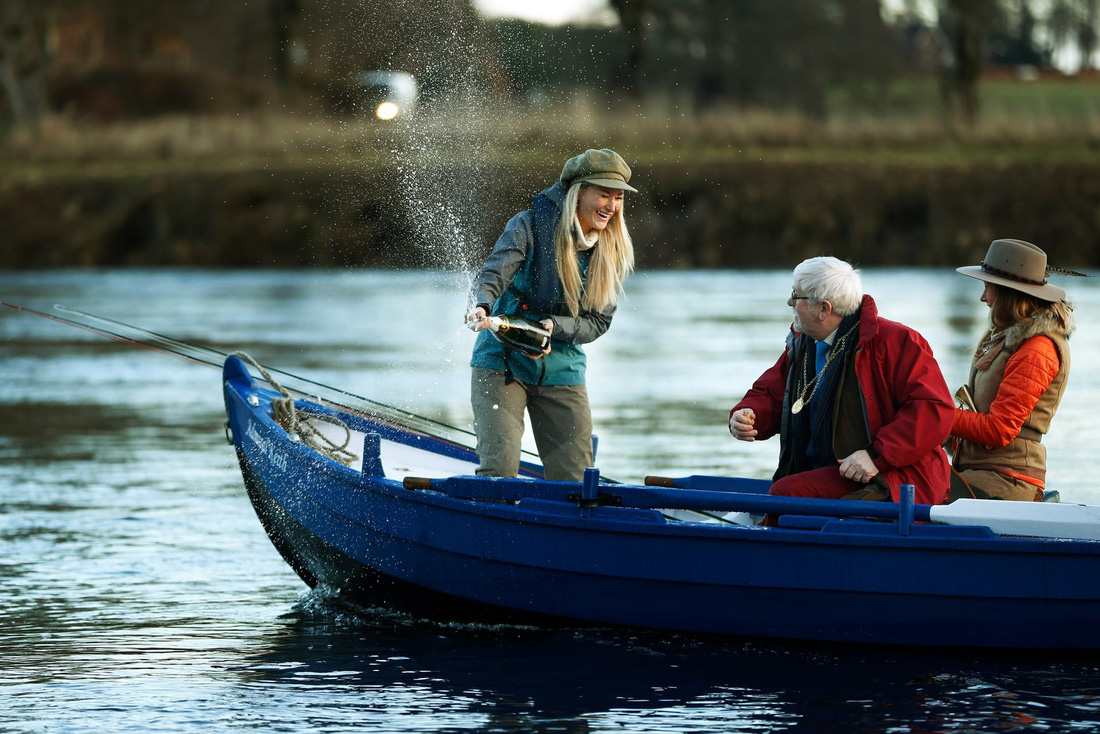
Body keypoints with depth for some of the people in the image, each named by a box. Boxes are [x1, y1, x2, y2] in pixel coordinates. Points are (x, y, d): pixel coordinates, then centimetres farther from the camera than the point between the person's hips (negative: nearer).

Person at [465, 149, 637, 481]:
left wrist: (554, 327, -20)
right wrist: (482, 307, -42)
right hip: (502, 363, -4)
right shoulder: (530, 225, -9)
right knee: (499, 466, -16)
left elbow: (598, 322, -1)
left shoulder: (612, 253, 1)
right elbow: (492, 276, -19)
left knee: (574, 476, 0)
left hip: (562, 371, 4)